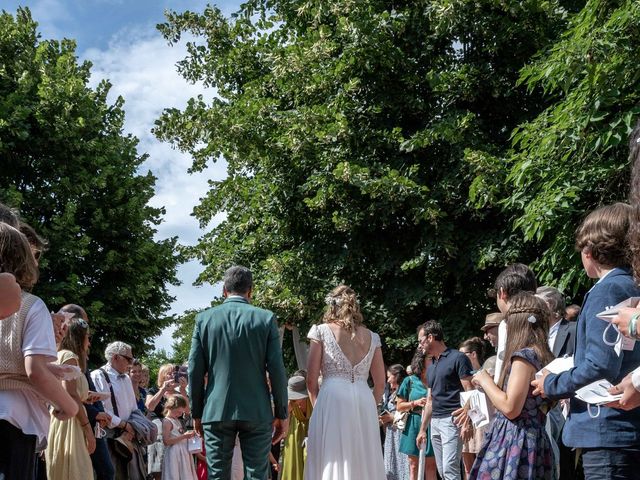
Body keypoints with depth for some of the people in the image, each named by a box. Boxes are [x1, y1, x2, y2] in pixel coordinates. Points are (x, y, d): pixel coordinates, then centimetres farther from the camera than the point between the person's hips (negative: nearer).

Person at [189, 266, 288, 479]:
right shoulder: (266, 318, -1)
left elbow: (195, 371, 2)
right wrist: (281, 413, 4)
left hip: (216, 412, 1)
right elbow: (276, 370, -3)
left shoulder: (204, 318, 2)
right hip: (257, 413, -1)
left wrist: (197, 413, 11)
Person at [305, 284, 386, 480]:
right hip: (364, 404, 3)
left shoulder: (322, 331, 4)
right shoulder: (371, 337, 13)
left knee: (331, 462, -2)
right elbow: (380, 383, 13)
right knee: (364, 462, 8)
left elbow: (311, 379, 1)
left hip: (333, 401, -3)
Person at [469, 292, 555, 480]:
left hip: (515, 442, -9)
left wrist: (485, 381, -4)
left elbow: (510, 407, -18)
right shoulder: (543, 356, 14)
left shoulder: (523, 355, -13)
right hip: (533, 440, 9)